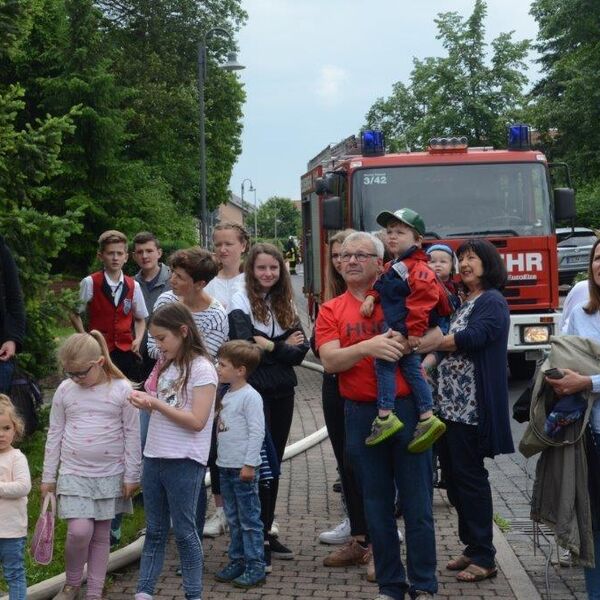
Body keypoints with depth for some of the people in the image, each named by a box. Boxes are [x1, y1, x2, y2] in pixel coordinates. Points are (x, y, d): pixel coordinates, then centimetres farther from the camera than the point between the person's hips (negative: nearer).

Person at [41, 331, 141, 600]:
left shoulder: (122, 390, -6)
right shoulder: (65, 390, 0)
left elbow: (132, 435, -2)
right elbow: (54, 434, 7)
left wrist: (131, 476, -2)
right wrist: (48, 476, 8)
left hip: (110, 475, 0)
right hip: (74, 473, 1)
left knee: (101, 534, 7)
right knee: (79, 530, -12)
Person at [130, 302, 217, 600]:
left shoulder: (202, 369, -12)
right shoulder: (168, 366, 12)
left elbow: (197, 421, -18)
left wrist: (155, 403, -18)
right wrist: (146, 401, -4)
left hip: (184, 462, -7)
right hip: (154, 457, 7)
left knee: (184, 530, 1)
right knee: (154, 530, 12)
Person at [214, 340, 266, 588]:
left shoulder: (250, 397, -14)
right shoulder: (227, 395, 13)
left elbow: (257, 432, -18)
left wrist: (249, 464, -19)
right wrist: (222, 460, 18)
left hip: (244, 469, -9)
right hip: (226, 467, 9)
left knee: (249, 520, -3)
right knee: (233, 520, 15)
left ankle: (255, 568, 2)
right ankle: (237, 562, 24)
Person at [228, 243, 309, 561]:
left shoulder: (285, 303, 11)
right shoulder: (241, 301, -5)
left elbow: (301, 350, 0)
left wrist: (270, 347, -12)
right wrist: (284, 347, -10)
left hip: (282, 391, 6)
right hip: (254, 389, -5)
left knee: (274, 462, 10)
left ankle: (266, 531, 19)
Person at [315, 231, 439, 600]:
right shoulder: (331, 311, 5)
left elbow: (434, 334, -6)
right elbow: (330, 361, -8)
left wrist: (404, 344, -25)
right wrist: (367, 347, -24)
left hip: (407, 408, -1)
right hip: (362, 415, 2)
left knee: (417, 504, 3)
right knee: (378, 506, 9)